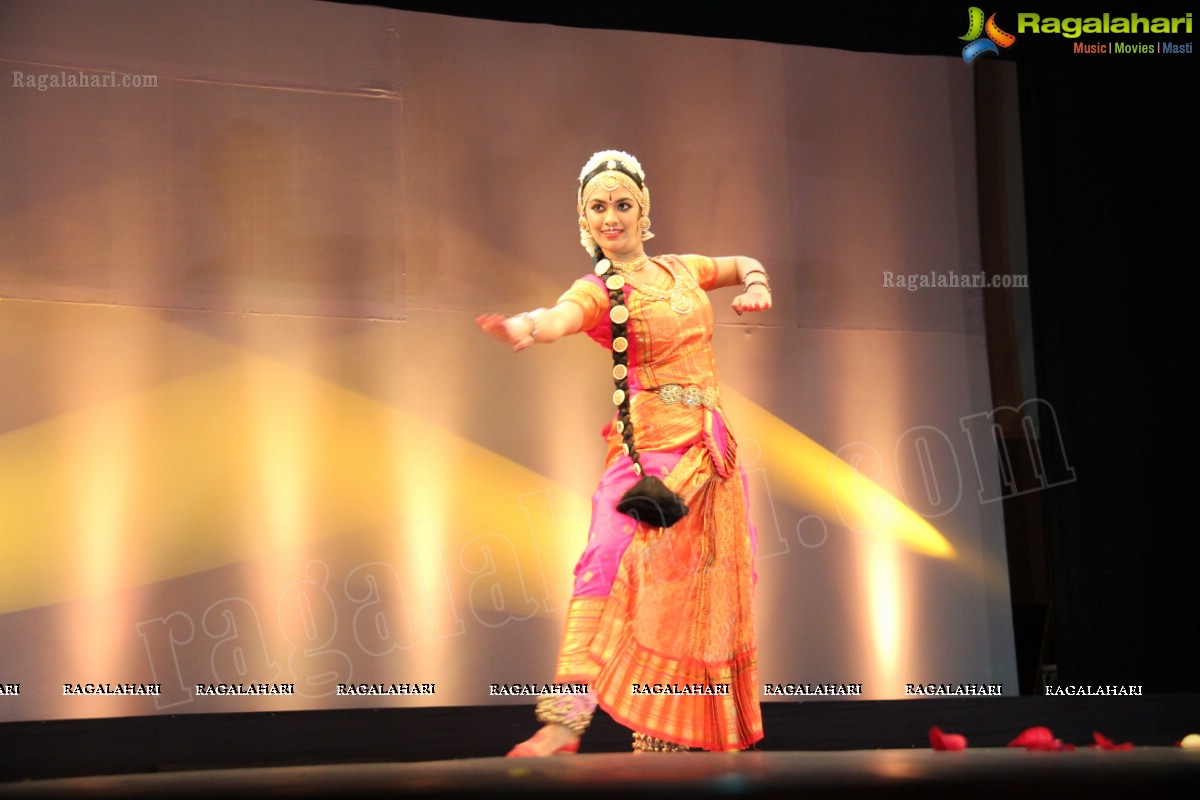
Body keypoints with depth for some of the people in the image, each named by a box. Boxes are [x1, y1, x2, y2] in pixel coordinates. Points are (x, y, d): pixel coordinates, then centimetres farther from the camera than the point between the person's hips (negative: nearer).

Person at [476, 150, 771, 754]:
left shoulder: (680, 270, 15)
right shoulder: (599, 291, -1)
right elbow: (558, 319, -24)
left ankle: (667, 734, 12)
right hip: (648, 444, -6)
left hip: (710, 448, 6)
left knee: (697, 585, 5)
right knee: (614, 560, -24)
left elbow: (742, 263, 33)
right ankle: (568, 716, -31)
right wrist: (523, 327, -47)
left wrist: (755, 285, 9)